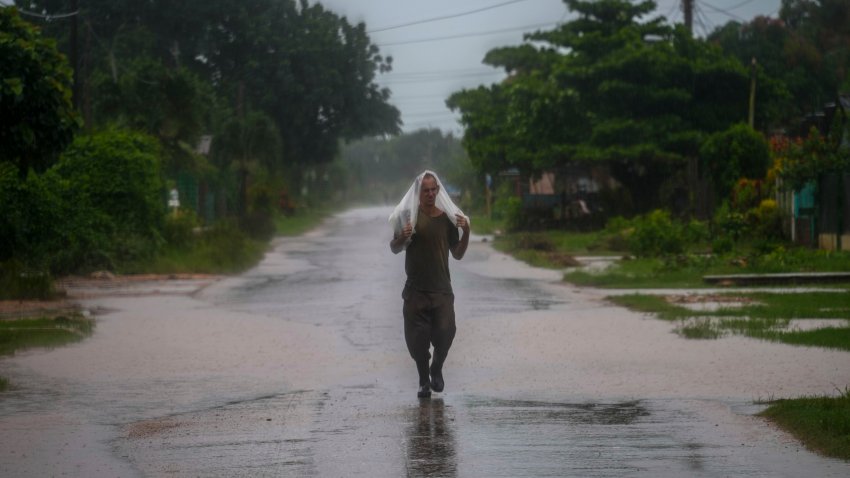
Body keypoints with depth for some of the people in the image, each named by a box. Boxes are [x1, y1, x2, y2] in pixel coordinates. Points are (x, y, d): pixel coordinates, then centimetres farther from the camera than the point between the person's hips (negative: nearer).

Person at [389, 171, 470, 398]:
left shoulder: (447, 218, 7)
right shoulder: (409, 215, 0)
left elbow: (458, 254, 11)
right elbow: (394, 249, 3)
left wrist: (466, 233, -5)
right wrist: (402, 237, -18)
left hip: (442, 288, 1)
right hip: (416, 289, -1)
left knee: (446, 332, -10)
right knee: (417, 338, -2)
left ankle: (436, 370, 17)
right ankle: (424, 380, 16)